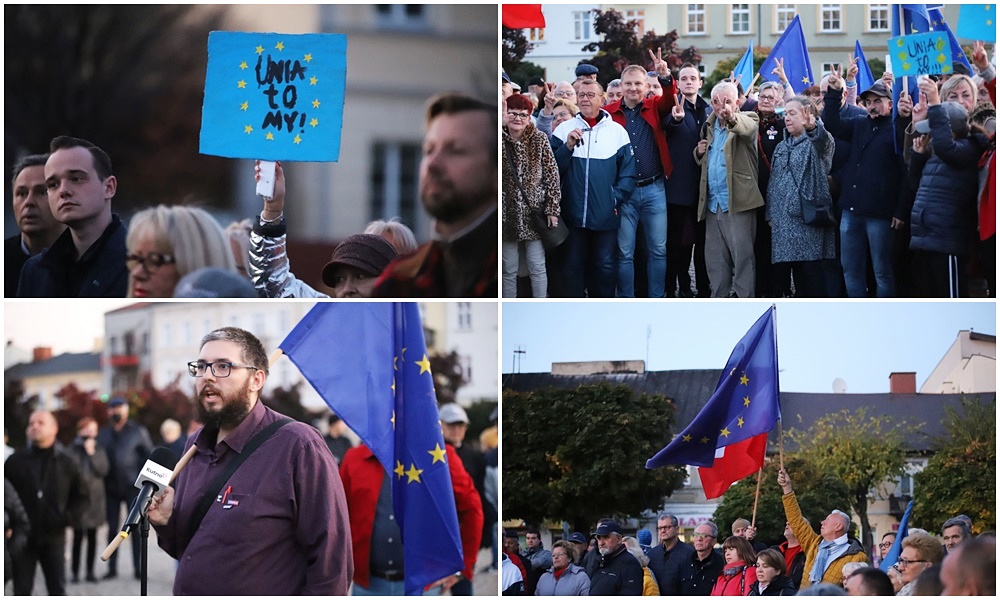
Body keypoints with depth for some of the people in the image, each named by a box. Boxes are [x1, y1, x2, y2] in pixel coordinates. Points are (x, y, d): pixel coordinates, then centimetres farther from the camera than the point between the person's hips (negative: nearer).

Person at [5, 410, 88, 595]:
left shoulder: (66, 463, 2)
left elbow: (81, 496, 9)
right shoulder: (15, 462, 0)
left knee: (57, 590, 5)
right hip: (23, 538, 0)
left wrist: (68, 517, -7)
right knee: (21, 591, 4)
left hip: (54, 538, 0)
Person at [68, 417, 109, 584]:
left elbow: (103, 469, -4)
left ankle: (90, 571, 12)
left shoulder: (99, 450, 10)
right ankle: (75, 572, 0)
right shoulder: (73, 450, 1)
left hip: (95, 497, 3)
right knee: (78, 537, -4)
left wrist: (91, 453, -6)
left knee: (92, 536, 6)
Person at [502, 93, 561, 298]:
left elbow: (552, 175, -1)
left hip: (535, 214, -1)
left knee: (537, 267, 2)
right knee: (509, 270, 5)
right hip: (508, 216, 1)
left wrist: (552, 209, -6)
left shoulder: (539, 139, -1)